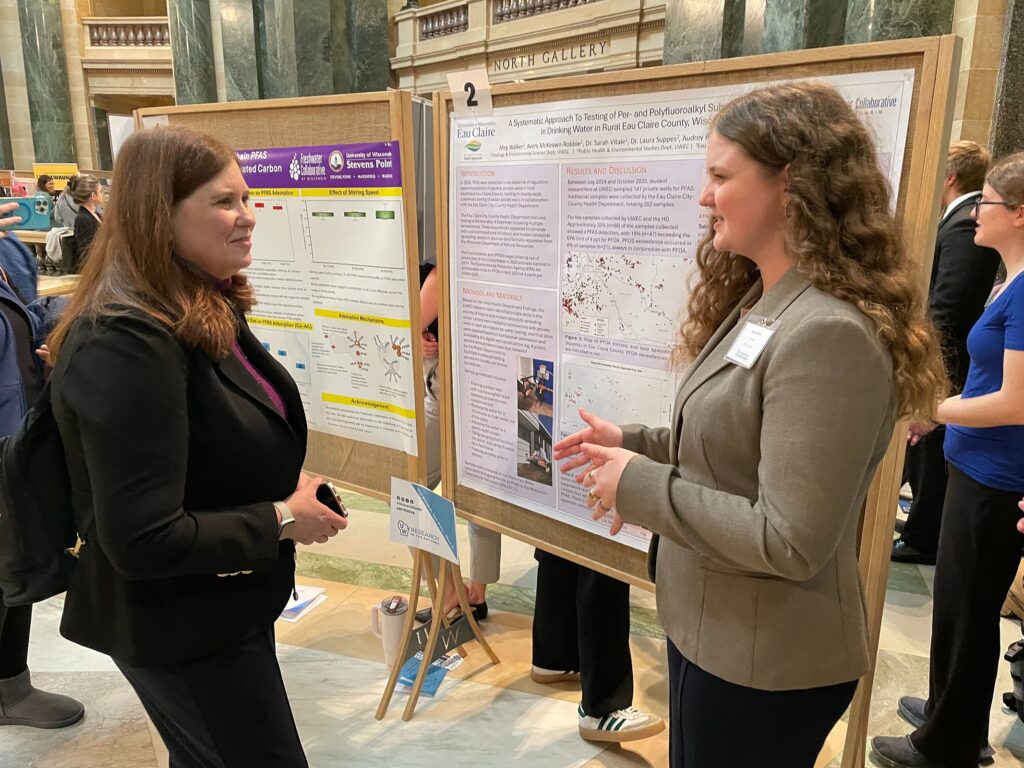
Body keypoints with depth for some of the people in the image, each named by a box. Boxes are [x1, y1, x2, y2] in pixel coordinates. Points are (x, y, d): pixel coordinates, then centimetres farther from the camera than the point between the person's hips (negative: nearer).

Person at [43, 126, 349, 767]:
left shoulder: (208, 310, 1)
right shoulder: (126, 345, -29)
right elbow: (143, 541, -30)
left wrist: (289, 486, 0)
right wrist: (281, 520, -21)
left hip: (222, 607, 9)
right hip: (180, 630, -8)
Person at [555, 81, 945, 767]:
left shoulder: (828, 333, -27)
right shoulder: (760, 302, 4)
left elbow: (790, 542, -28)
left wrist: (640, 486, -21)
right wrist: (632, 443, 4)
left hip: (767, 663, -9)